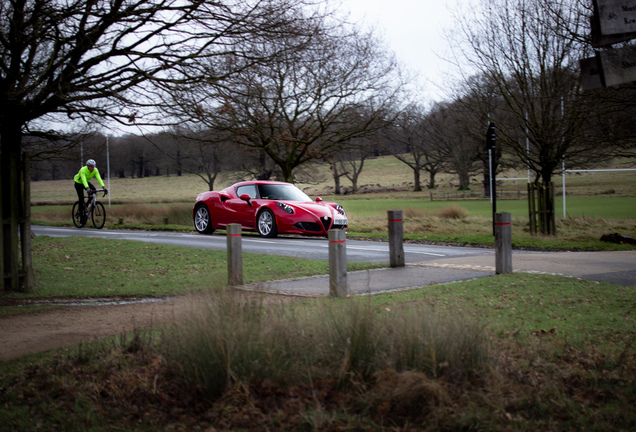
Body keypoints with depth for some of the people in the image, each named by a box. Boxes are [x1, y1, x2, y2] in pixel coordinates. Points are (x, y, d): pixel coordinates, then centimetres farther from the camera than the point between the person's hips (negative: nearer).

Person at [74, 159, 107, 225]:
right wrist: (87, 188, -65)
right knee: (81, 199, -14)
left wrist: (103, 187, -45)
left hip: (87, 182, 5)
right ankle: (82, 217, -5)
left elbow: (99, 178, -31)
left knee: (94, 190, -24)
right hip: (78, 183, -5)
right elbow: (84, 180, -49)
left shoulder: (95, 170, -21)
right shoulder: (83, 170, -35)